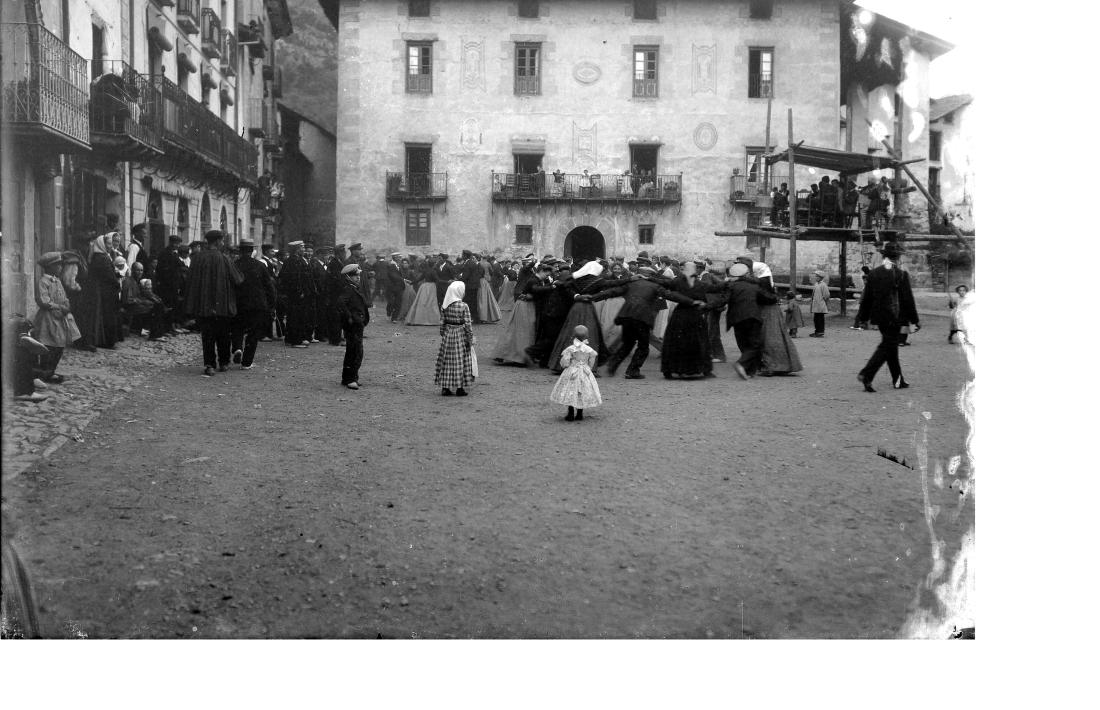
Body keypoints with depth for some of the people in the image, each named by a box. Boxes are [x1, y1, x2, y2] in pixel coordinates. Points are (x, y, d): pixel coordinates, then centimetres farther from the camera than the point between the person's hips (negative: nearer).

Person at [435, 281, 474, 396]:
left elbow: (442, 322, 3)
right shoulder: (464, 306, -13)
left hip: (447, 335, 4)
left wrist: (442, 335, 13)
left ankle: (445, 388, 11)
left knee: (447, 361, 9)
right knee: (460, 361, 4)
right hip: (460, 335, -4)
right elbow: (468, 324, -12)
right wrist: (470, 339, -4)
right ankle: (460, 388, 8)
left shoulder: (445, 306, -1)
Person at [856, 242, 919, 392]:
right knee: (887, 346, -3)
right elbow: (908, 299, -8)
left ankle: (898, 380, 23)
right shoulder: (901, 274, -10)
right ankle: (866, 375, -17)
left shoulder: (873, 273, 2)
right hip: (894, 317, -6)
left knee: (891, 346, 16)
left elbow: (867, 297, 6)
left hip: (879, 317, 6)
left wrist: (862, 317, 14)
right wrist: (915, 319, 1)